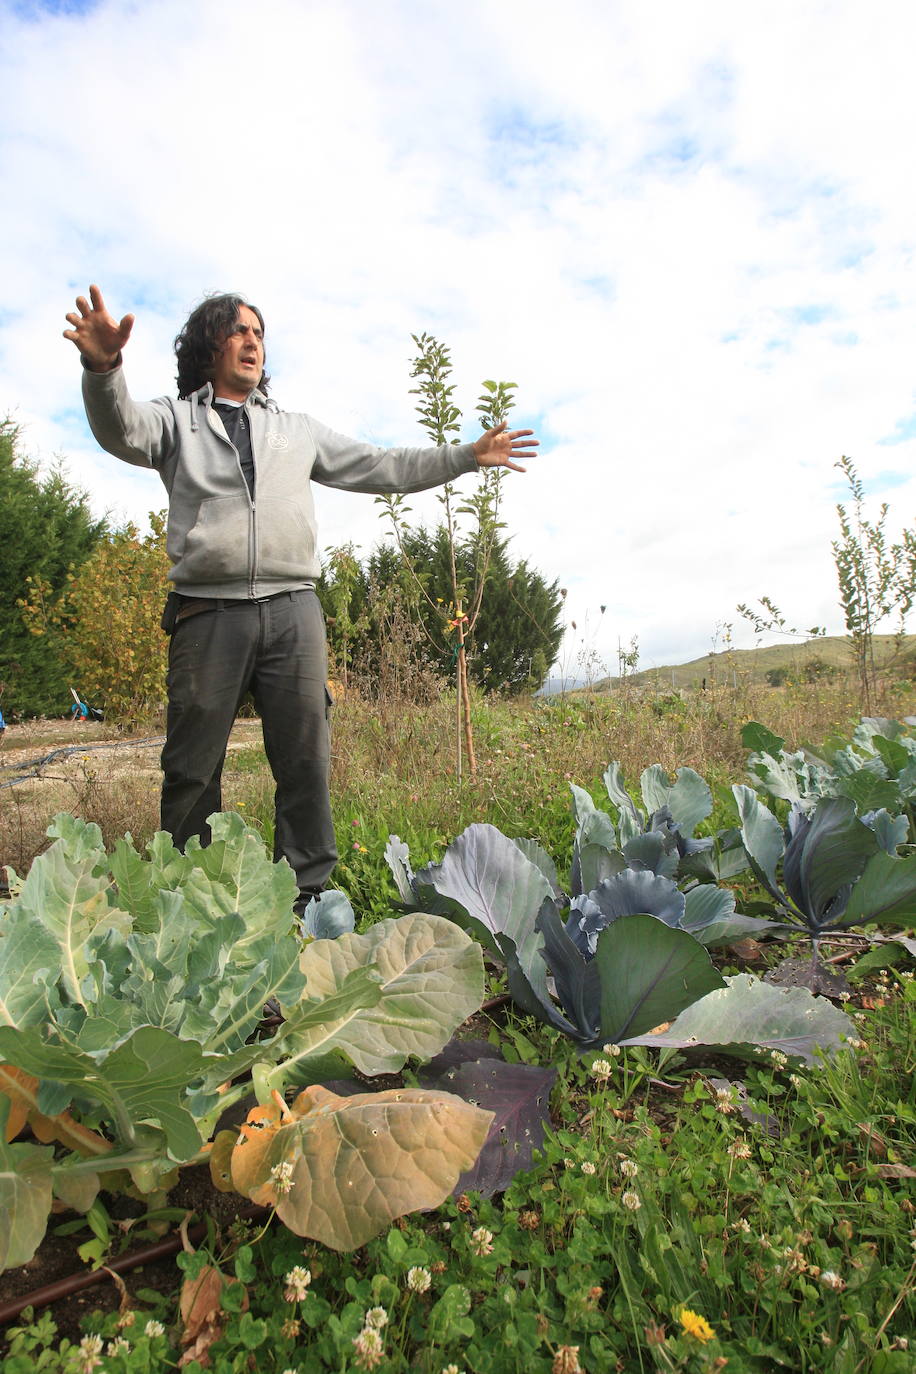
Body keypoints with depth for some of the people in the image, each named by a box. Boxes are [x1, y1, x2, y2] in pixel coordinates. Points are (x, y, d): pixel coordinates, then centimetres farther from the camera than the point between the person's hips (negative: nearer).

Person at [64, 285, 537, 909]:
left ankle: (308, 897, 10)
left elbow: (381, 467, 22)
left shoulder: (299, 429, 23)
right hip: (209, 612, -2)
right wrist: (104, 368, -29)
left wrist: (468, 456, 18)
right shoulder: (177, 419, 14)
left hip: (292, 610, 2)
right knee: (192, 766, 1)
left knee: (306, 760, 0)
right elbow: (121, 429, -7)